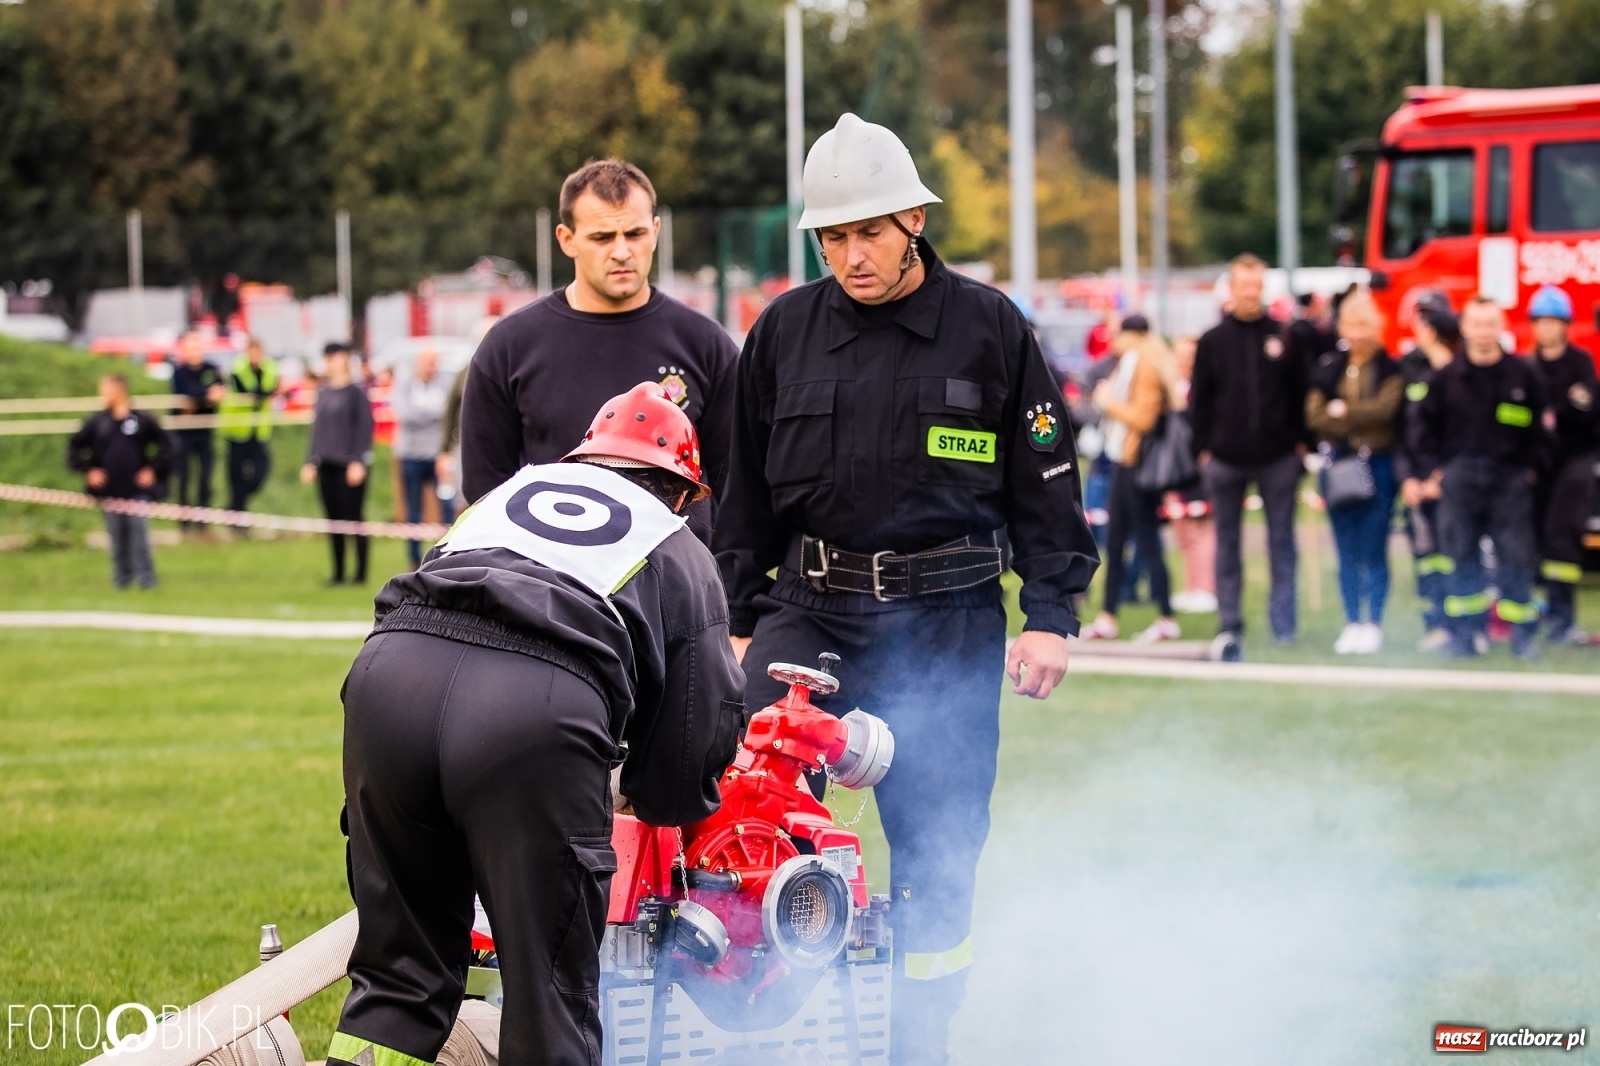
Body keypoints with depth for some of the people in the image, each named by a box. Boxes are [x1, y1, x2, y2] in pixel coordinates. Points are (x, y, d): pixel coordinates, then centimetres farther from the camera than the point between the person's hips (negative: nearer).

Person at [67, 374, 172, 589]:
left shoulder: (142, 421, -1)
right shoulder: (96, 422, 3)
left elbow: (165, 445, 7)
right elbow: (74, 448, 9)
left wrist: (154, 469, -1)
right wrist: (88, 470, -1)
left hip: (137, 489, -2)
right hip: (109, 491, 2)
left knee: (139, 532, -6)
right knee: (117, 537, 5)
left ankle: (146, 577, -3)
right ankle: (122, 577, 15)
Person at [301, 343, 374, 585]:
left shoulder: (356, 392, -5)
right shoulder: (323, 393, 14)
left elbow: (364, 428, -8)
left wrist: (359, 462, -14)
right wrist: (311, 462, 15)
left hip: (349, 464, -6)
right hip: (326, 465, 6)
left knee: (353, 518, -4)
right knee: (334, 519, 7)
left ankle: (361, 572, 0)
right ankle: (338, 572, 12)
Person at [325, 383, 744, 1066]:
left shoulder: (512, 488, 37)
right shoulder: (684, 557, 28)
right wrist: (667, 798, 49)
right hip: (537, 713, -4)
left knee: (399, 976, 17)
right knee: (550, 1004, 7)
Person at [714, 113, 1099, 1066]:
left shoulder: (990, 328, 2)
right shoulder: (785, 329, 8)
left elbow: (1045, 480, 6)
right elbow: (748, 487, 16)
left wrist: (1052, 614, 1)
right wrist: (739, 618, 14)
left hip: (947, 622, -2)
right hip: (810, 604, 2)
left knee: (937, 843, 0)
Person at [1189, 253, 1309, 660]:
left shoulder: (1283, 337, 3)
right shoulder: (1212, 341, 3)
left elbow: (1300, 393, 5)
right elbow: (1199, 399, 5)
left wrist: (1301, 441, 0)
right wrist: (1203, 448, -1)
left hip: (1278, 458, 0)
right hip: (1226, 459, 0)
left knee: (1282, 539, 4)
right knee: (1228, 542, 3)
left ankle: (1283, 617, 13)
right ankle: (1229, 627, 5)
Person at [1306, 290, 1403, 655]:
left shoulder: (1390, 369, -1)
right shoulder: (1327, 367, 9)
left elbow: (1386, 407, -16)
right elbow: (1314, 414, -1)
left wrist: (1343, 411, -6)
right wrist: (1362, 421, -12)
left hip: (1377, 465, -3)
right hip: (1338, 464, 4)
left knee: (1374, 551, -2)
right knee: (1347, 552, 7)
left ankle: (1374, 625, 3)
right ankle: (1352, 624, 12)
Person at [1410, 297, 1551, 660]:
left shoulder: (1523, 376, 1)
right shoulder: (1448, 378, 4)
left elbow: (1540, 426, 8)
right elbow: (1424, 424, 11)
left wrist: (1533, 468, 3)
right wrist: (1430, 471, 5)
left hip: (1510, 479, -1)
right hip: (1459, 477, 1)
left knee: (1516, 556, -2)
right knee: (1461, 557, 2)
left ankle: (1523, 636, 6)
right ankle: (1464, 634, 8)